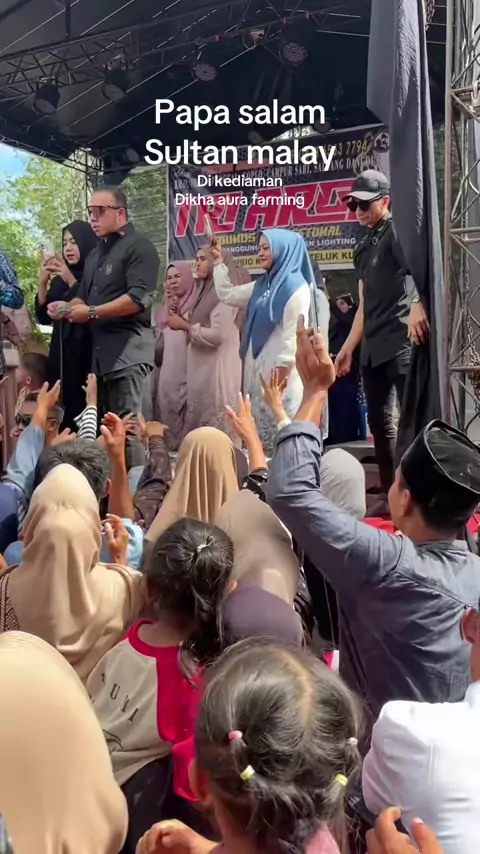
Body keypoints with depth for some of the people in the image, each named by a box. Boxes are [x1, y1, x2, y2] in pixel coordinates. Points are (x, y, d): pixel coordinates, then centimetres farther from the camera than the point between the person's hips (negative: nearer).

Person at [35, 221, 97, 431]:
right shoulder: (59, 279, 15)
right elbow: (44, 317, 10)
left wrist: (72, 281, -15)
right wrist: (43, 282, -1)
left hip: (87, 355, -6)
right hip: (61, 355, 6)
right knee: (63, 411, 4)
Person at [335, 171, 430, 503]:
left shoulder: (397, 230, 0)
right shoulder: (363, 248, 22)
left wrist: (417, 304, -37)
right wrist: (348, 349, 22)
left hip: (402, 341, -8)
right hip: (373, 348, 8)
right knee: (379, 422, 10)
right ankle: (390, 494, 18)